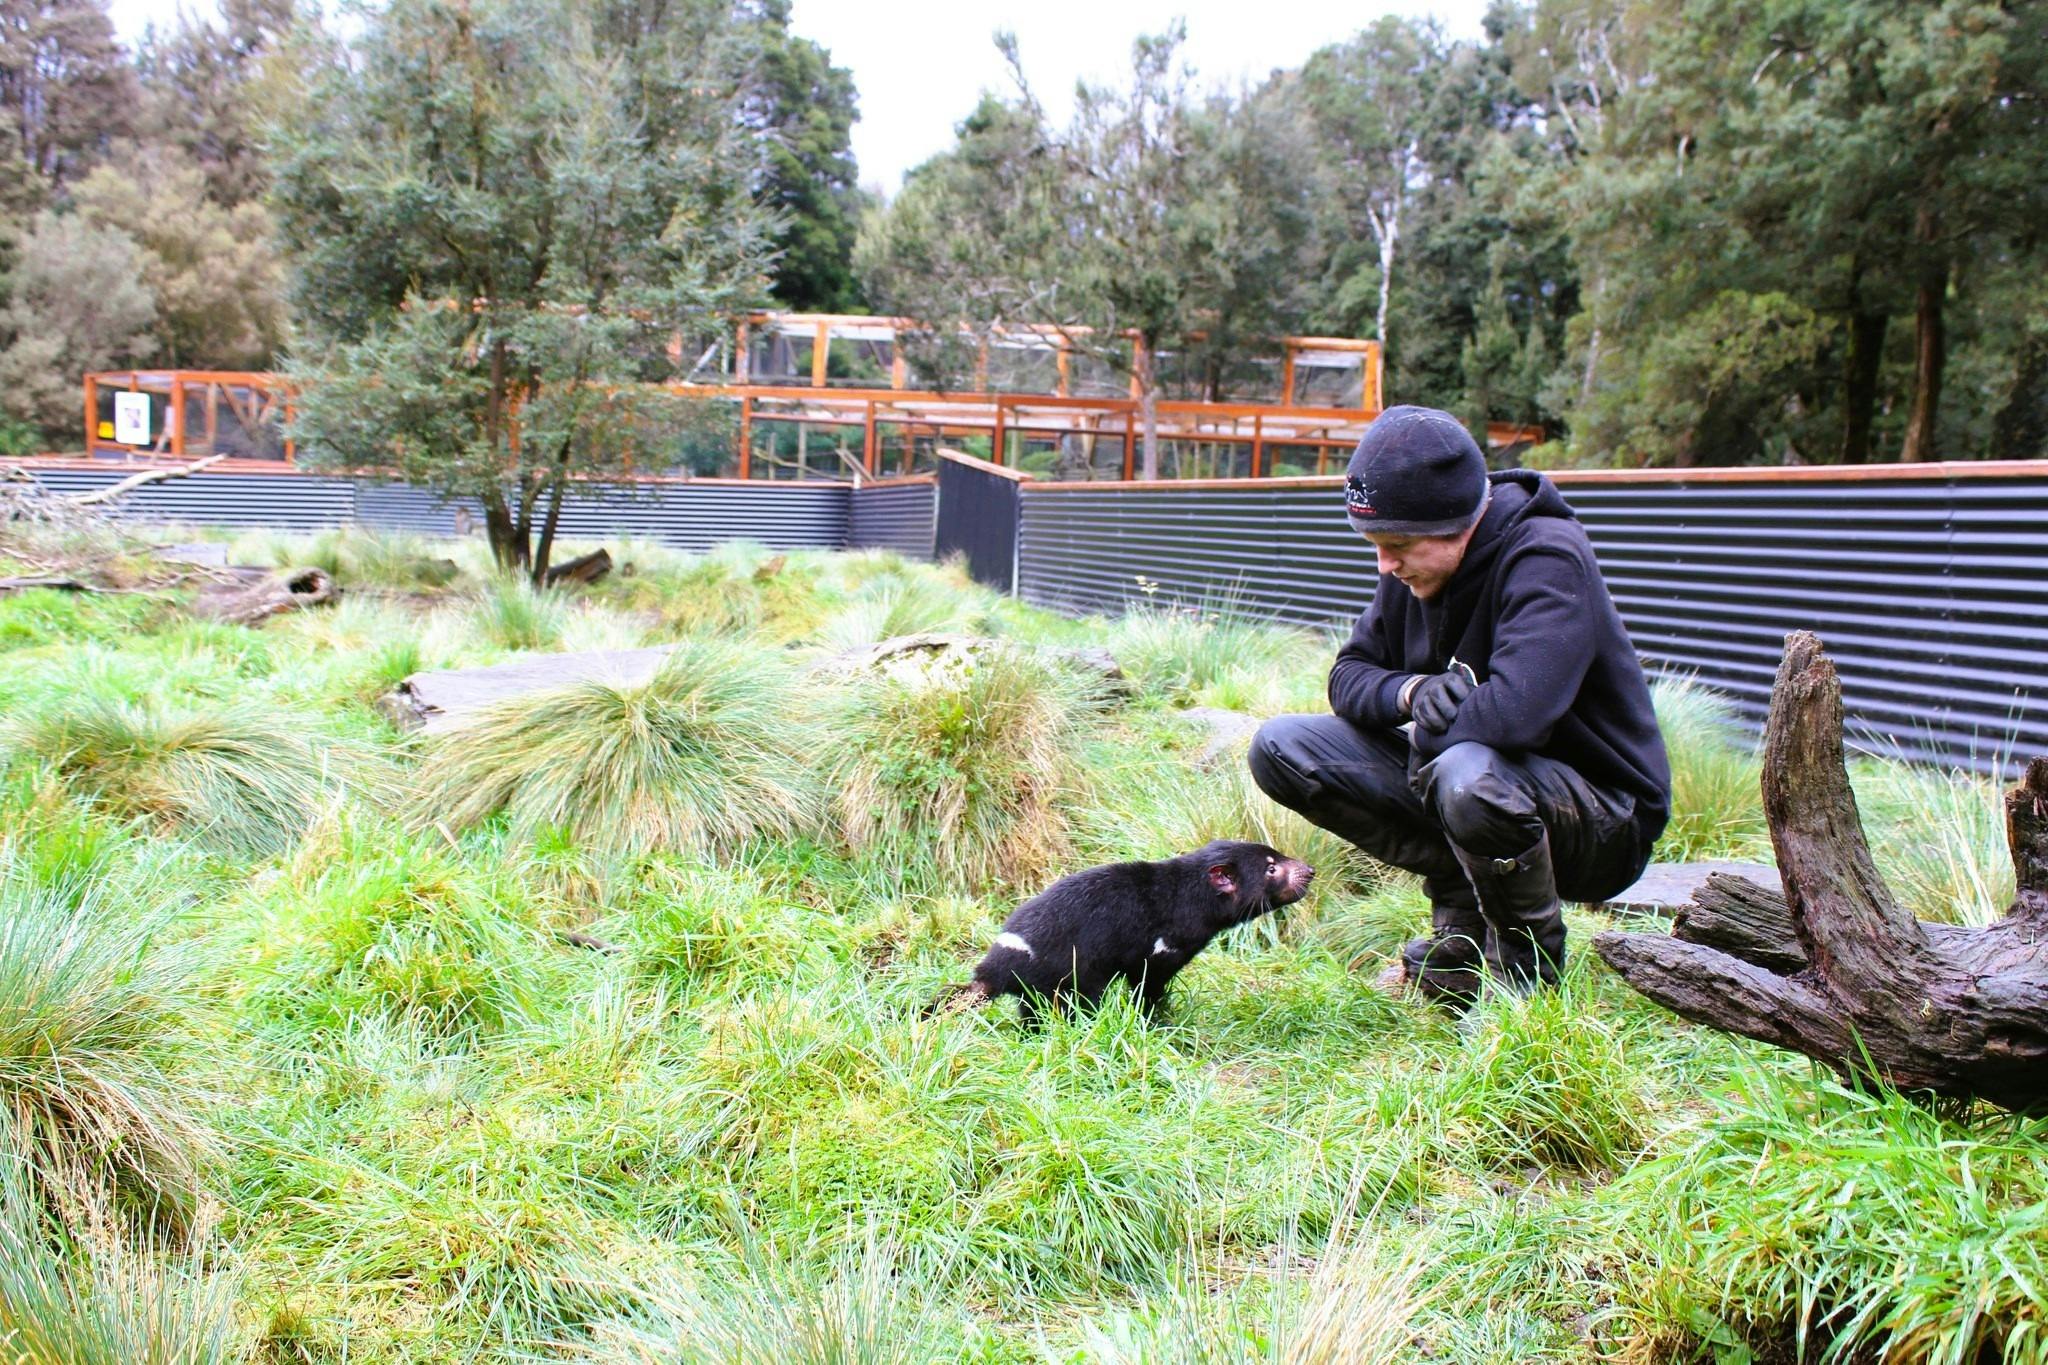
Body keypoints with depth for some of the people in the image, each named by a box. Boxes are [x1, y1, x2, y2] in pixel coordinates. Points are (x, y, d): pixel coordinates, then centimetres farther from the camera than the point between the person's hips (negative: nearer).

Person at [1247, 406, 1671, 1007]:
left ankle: (1529, 971, -12)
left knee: (1468, 774, -42)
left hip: (1605, 819, -7)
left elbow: (1515, 711, -38)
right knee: (1279, 748, -6)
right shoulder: (1416, 565, -1)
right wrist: (1408, 691, -19)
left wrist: (1424, 738, -19)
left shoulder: (1548, 559, -24)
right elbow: (1349, 676, 4)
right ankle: (1463, 910, -2)